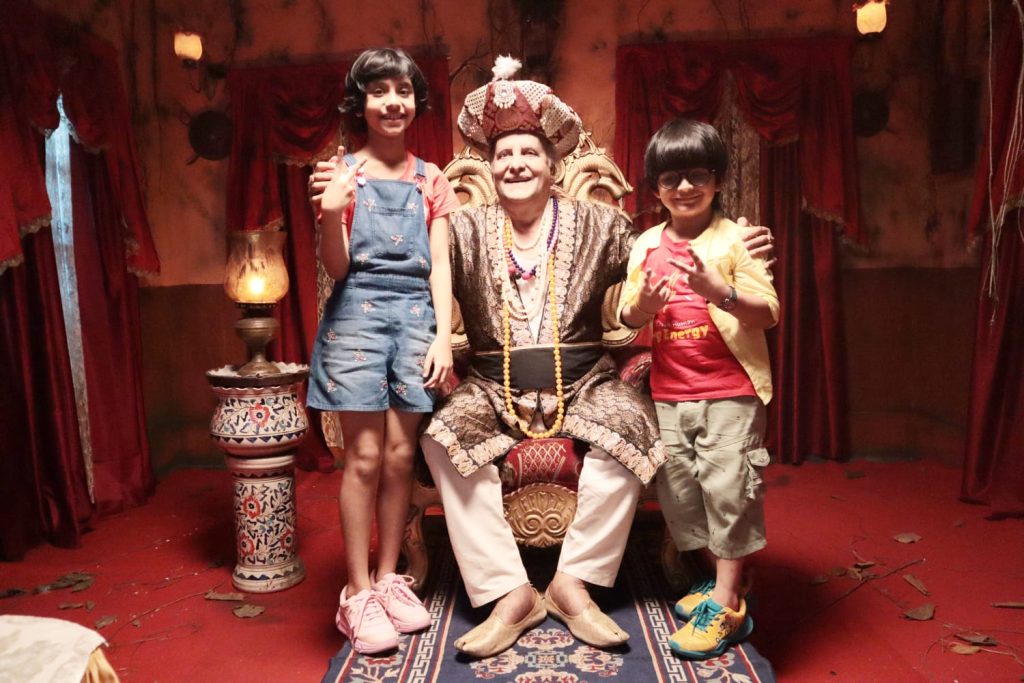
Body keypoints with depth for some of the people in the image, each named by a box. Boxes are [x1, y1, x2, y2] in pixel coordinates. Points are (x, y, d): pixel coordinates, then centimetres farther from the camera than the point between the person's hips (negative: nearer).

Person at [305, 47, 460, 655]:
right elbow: (337, 267, -1)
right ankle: (358, 593, 8)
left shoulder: (431, 180, 12)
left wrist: (444, 334, -4)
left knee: (401, 454, 4)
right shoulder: (342, 173, 5)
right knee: (365, 455, -3)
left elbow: (440, 266, 8)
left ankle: (389, 578, 19)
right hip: (358, 312, -2)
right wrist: (331, 213, -19)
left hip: (417, 314, 3)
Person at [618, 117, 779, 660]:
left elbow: (769, 314, -10)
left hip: (731, 389, -5)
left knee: (727, 484, -2)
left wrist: (719, 291, -26)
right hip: (670, 391, 5)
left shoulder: (735, 238, -6)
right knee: (678, 486, 10)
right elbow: (627, 317, 7)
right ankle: (720, 578, 29)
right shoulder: (646, 245, 7)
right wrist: (644, 305, -16)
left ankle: (727, 604, 11)